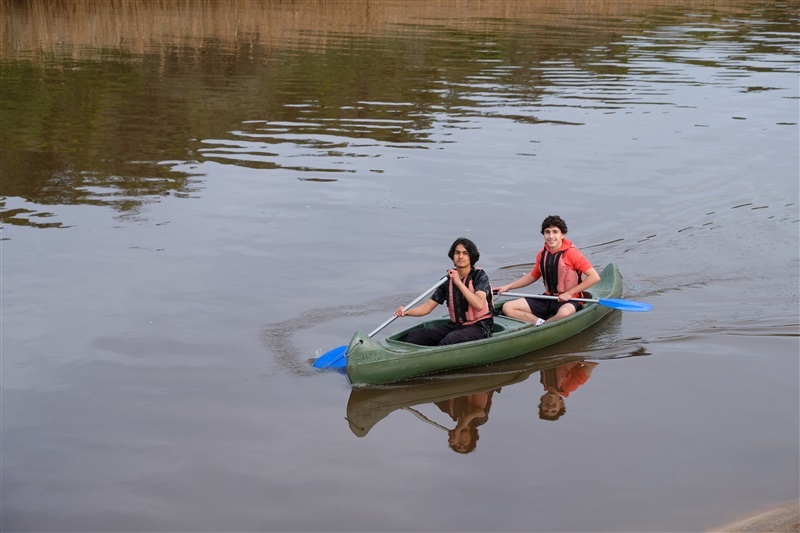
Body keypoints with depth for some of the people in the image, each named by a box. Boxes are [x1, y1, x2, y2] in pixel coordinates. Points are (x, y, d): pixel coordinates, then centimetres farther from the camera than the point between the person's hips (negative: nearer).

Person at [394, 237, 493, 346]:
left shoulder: (479, 276, -7)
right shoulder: (448, 280, 8)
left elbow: (479, 305, -24)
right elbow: (428, 306, 4)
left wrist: (459, 282, -25)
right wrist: (406, 312, -15)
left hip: (478, 327, -6)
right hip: (455, 325, 6)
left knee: (450, 340, -37)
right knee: (415, 335, -14)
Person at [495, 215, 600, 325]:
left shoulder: (571, 253, -13)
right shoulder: (542, 254, 5)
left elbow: (594, 277, -16)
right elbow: (533, 276, 22)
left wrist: (569, 293, -17)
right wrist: (508, 287, 16)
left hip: (569, 301, -6)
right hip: (548, 299, 6)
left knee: (564, 313, -44)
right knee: (507, 308, -8)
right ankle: (540, 322, -22)